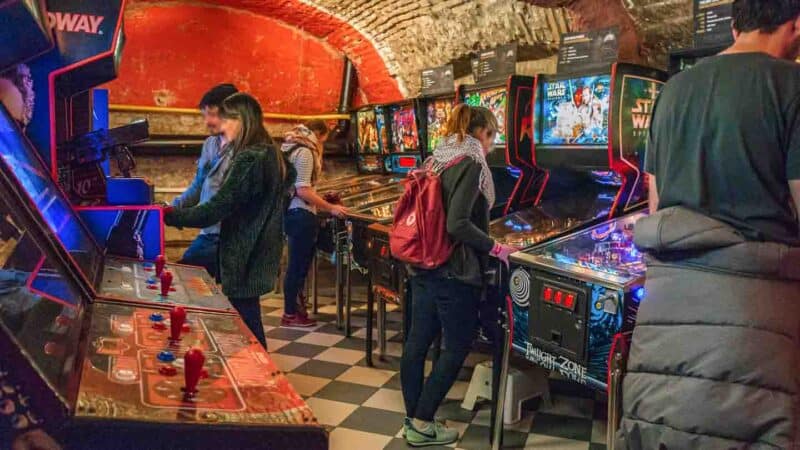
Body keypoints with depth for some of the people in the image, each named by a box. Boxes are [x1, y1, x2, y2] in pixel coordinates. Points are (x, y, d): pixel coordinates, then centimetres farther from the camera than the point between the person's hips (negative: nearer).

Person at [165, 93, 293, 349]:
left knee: (246, 323, -2)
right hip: (260, 253, 10)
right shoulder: (271, 155, 11)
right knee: (249, 319, 17)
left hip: (245, 257, -10)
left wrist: (170, 215, -17)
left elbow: (216, 209, -23)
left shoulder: (249, 159, -19)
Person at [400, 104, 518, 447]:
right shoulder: (471, 165, -14)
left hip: (424, 266, 8)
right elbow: (457, 224, -24)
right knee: (457, 347, 6)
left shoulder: (435, 162, 11)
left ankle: (413, 420, 25)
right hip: (454, 271, -8)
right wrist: (495, 248, -13)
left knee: (417, 341, 12)